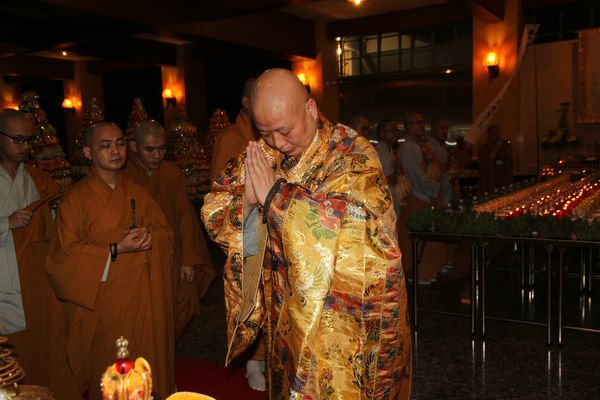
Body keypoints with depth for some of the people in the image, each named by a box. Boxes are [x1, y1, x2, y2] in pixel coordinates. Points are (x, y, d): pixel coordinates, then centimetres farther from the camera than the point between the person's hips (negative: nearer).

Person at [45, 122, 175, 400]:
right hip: (102, 305, -4)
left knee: (146, 370, 10)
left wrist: (148, 237, -13)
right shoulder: (76, 198, -6)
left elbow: (164, 231, 10)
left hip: (142, 302, 4)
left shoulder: (137, 193, 8)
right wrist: (116, 249, -19)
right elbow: (65, 254, -10)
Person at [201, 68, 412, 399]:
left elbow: (354, 221, -32)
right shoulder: (261, 154, -2)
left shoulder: (353, 155, -15)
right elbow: (213, 213, 0)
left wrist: (274, 194, -26)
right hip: (289, 319, 5)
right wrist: (247, 200, -23)